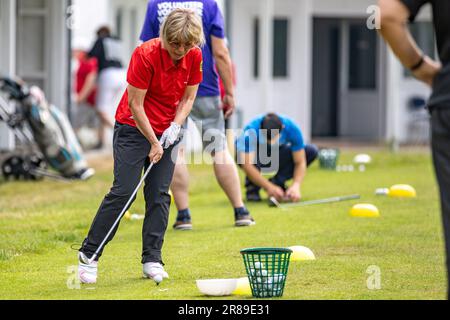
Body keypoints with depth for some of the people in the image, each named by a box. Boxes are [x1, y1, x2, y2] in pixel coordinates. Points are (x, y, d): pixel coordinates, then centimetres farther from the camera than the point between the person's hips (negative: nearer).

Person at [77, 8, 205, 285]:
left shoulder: (194, 57, -8)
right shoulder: (145, 55, -23)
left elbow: (188, 98, 5)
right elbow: (135, 104, -18)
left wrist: (175, 127, -11)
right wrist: (154, 143, -15)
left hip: (168, 130, 5)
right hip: (134, 127, -5)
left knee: (160, 195, -1)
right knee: (123, 191, -10)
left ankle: (152, 260, 5)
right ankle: (89, 255, -2)